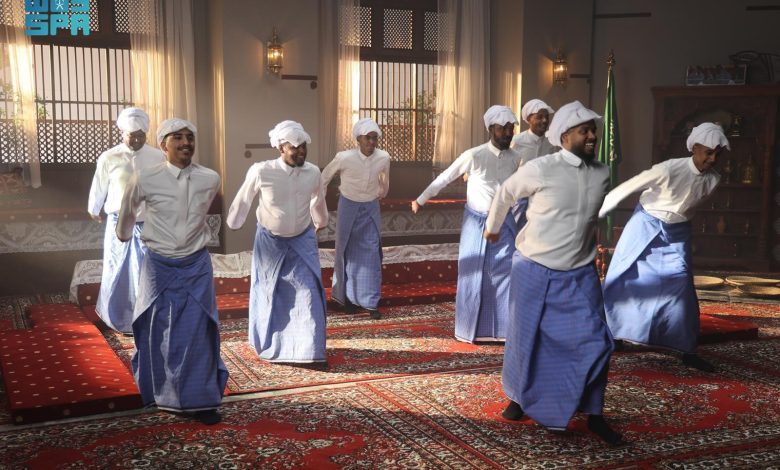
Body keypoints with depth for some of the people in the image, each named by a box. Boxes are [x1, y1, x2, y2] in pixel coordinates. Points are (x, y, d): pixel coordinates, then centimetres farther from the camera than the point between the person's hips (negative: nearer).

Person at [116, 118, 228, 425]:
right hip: (159, 266, 0)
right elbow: (128, 209, 11)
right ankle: (163, 395, 28)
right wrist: (123, 235, 28)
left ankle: (201, 400, 11)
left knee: (198, 331, 1)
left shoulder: (210, 179, -7)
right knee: (159, 331, 9)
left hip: (196, 265, 1)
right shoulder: (145, 179, -11)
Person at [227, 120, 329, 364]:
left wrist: (321, 222, 28)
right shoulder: (261, 171, -22)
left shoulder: (313, 172, -11)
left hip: (303, 240, 2)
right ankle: (268, 343, 35)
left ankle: (309, 350, 5)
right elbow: (243, 199, -4)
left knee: (309, 293, -5)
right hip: (270, 240, -2)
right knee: (268, 293, 14)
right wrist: (233, 223, 11)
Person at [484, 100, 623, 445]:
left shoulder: (602, 175, -2)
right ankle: (518, 398, 35)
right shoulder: (539, 170, -14)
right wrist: (492, 228, 19)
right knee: (525, 339, 11)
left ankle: (593, 414, 15)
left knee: (594, 343, -3)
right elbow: (504, 195, 4)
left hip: (580, 275, 3)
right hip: (535, 270, -3)